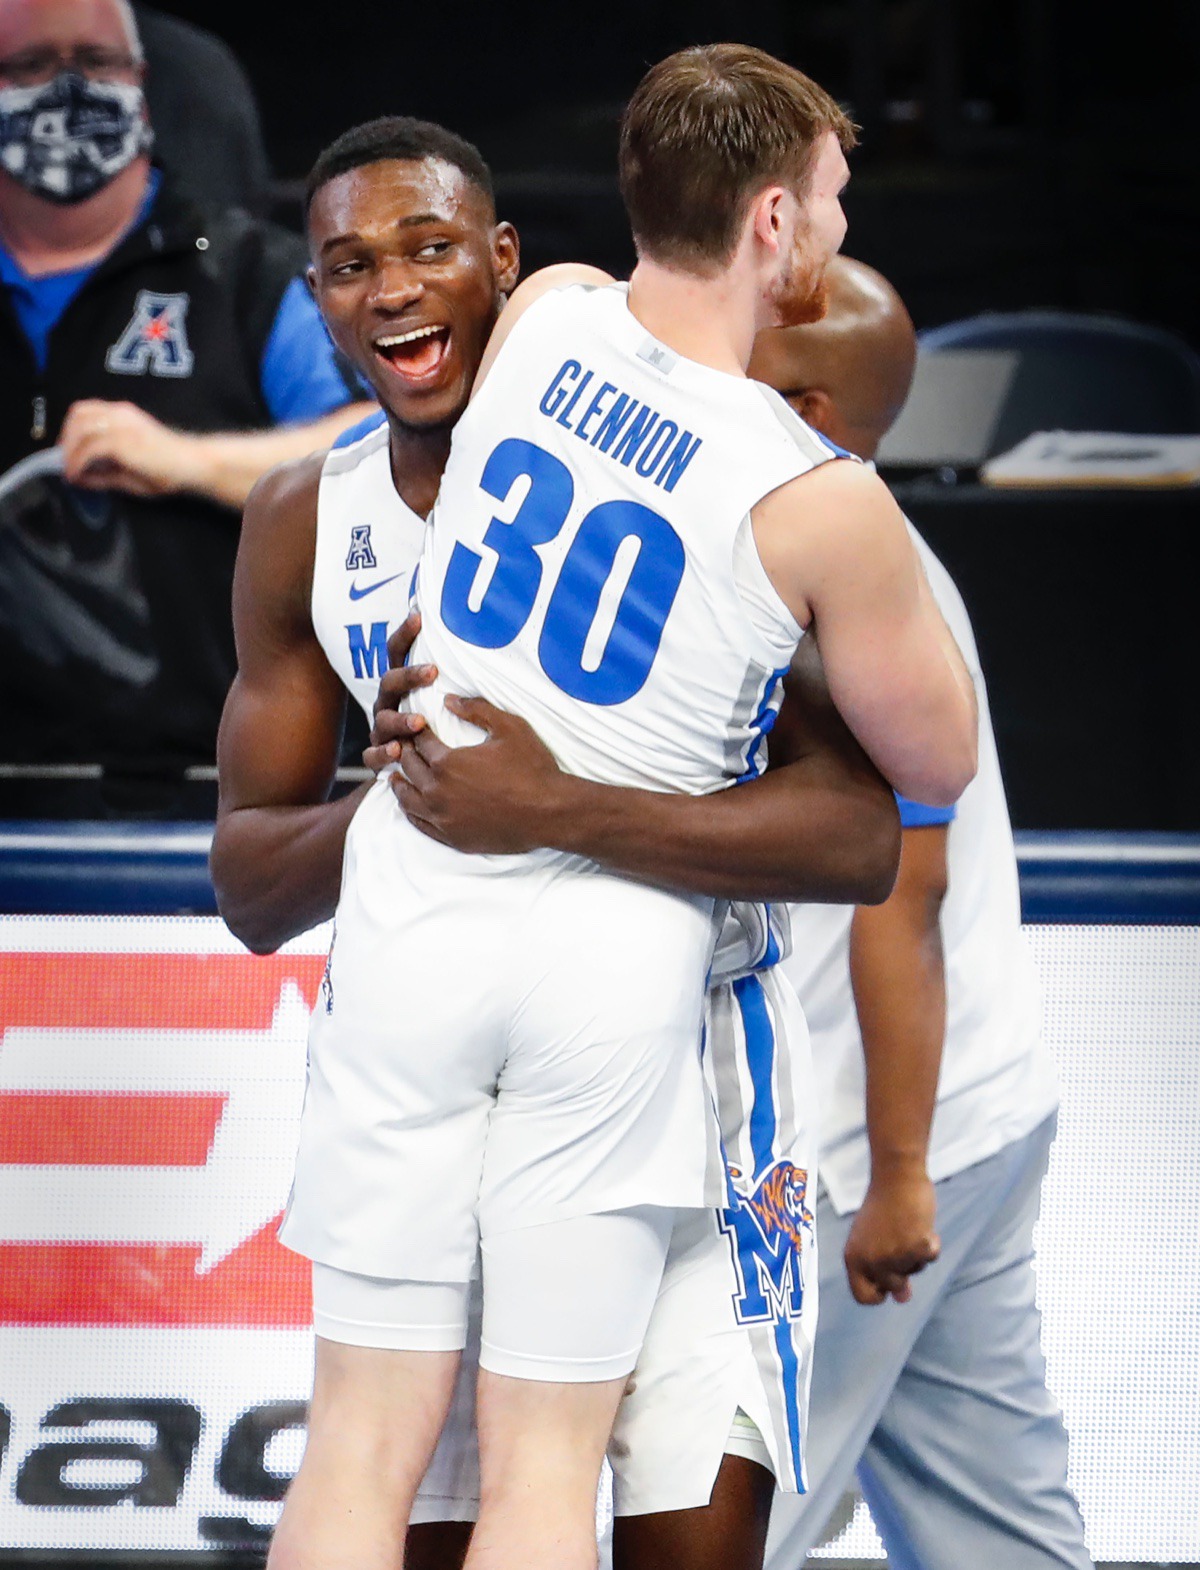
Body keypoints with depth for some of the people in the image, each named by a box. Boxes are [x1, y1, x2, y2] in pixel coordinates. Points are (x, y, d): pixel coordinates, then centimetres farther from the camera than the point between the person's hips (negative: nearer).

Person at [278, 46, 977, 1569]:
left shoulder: (546, 313, -3)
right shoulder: (821, 504, -14)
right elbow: (938, 764, 2)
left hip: (414, 911, 3)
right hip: (616, 952, -3)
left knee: (371, 1432, 7)